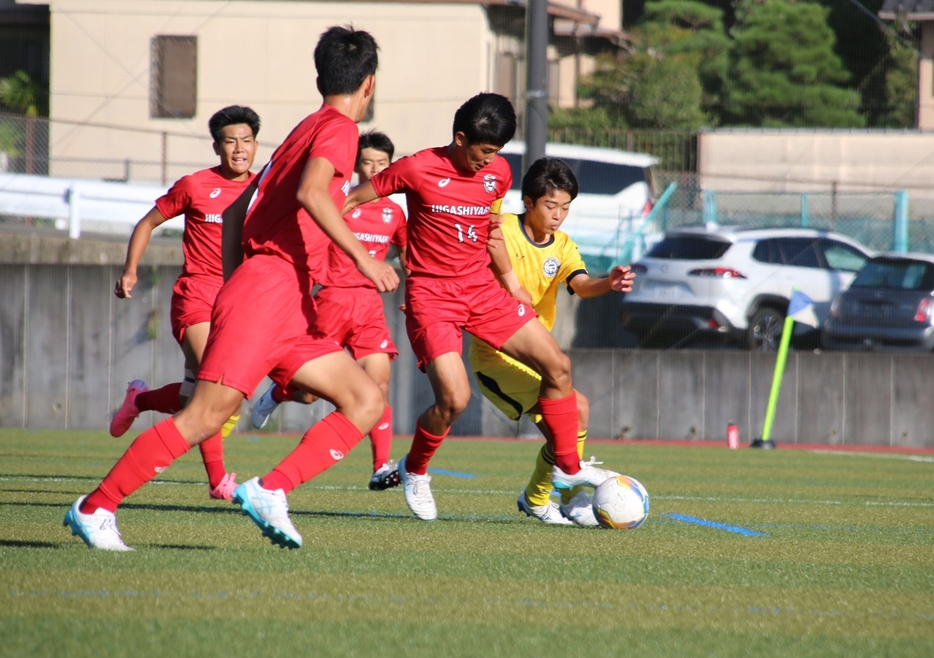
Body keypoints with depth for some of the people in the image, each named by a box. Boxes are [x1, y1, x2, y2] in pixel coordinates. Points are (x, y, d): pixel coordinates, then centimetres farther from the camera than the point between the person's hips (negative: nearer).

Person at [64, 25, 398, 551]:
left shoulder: (306, 131, 24)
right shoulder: (339, 128, -3)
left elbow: (237, 211, 26)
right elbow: (310, 192, -23)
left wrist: (234, 286, 26)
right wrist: (361, 255, -23)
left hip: (288, 309, 9)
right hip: (269, 289, -9)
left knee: (368, 401, 2)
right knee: (207, 415, -14)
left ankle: (270, 492, -9)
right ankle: (95, 508, -10)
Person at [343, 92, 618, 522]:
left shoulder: (498, 173, 3)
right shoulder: (418, 170, -14)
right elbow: (353, 200, -4)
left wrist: (513, 284, 22)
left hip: (481, 289, 6)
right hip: (431, 295, -6)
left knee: (557, 366, -1)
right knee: (454, 397, -20)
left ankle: (568, 467, 16)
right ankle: (414, 471, 9)